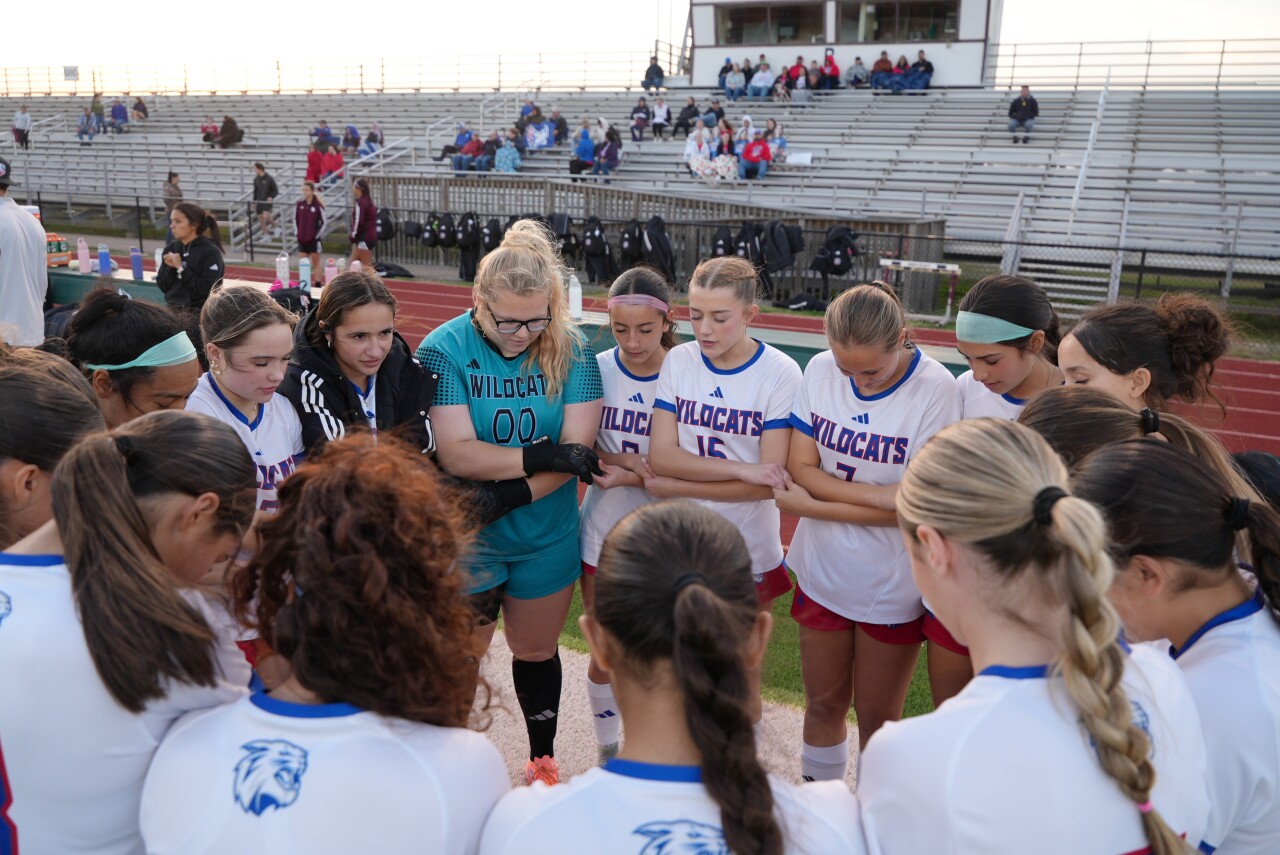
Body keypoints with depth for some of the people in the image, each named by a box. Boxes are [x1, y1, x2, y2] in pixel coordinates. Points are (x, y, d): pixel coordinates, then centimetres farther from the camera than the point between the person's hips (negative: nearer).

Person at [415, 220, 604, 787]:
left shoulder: (571, 351, -8)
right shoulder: (444, 349, -14)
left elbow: (579, 447, -15)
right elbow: (455, 454, -22)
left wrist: (508, 494, -23)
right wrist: (541, 455, -23)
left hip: (546, 537, 2)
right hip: (464, 541, -2)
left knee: (536, 652, 20)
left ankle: (543, 761, 43)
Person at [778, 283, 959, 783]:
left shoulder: (935, 389, -18)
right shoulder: (820, 370, -7)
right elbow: (800, 468, -8)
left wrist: (813, 505, -16)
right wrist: (878, 494, -20)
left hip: (890, 586, -3)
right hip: (822, 572, 3)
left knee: (878, 720, 14)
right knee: (823, 706, 19)